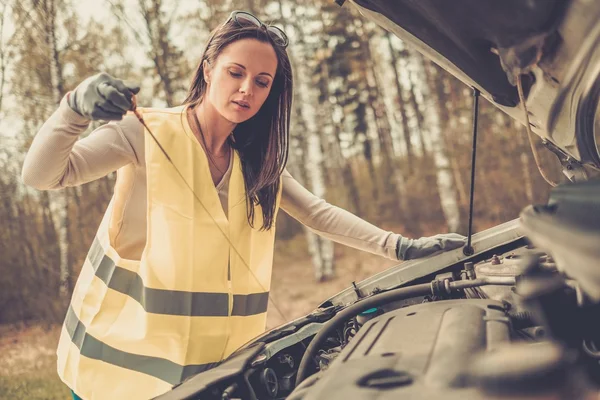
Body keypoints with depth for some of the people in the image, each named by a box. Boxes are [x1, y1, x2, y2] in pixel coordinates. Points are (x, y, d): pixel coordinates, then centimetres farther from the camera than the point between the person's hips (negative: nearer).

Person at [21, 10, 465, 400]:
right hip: (124, 350, -4)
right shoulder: (149, 133, -11)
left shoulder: (257, 162, 6)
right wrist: (75, 108, -34)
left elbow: (319, 213, 8)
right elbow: (42, 175, -15)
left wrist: (402, 247, 1)